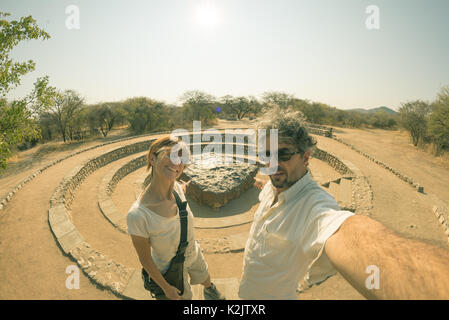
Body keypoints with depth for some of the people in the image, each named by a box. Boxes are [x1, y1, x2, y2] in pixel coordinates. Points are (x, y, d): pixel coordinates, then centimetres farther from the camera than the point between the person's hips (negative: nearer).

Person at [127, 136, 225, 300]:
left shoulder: (177, 187, -24)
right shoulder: (138, 215, -39)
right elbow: (144, 259, -23)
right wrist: (166, 288, -12)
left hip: (194, 254, 5)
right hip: (170, 268, -5)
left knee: (205, 279, 34)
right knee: (184, 296, 25)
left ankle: (209, 289, 69)